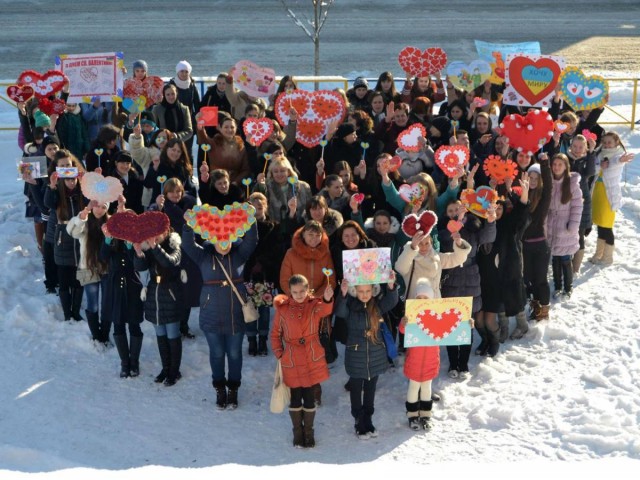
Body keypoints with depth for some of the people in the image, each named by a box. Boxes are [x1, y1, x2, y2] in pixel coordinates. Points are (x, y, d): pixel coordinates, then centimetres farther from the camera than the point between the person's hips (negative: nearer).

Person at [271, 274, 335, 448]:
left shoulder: (315, 305, -6)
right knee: (295, 398, 10)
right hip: (291, 361, 0)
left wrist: (327, 300, -52)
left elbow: (325, 310, -31)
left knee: (309, 397, 9)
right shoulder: (282, 308, -3)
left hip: (313, 360, 0)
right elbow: (275, 334, 7)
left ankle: (309, 432, 26)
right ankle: (297, 432, 28)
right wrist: (279, 354, -2)